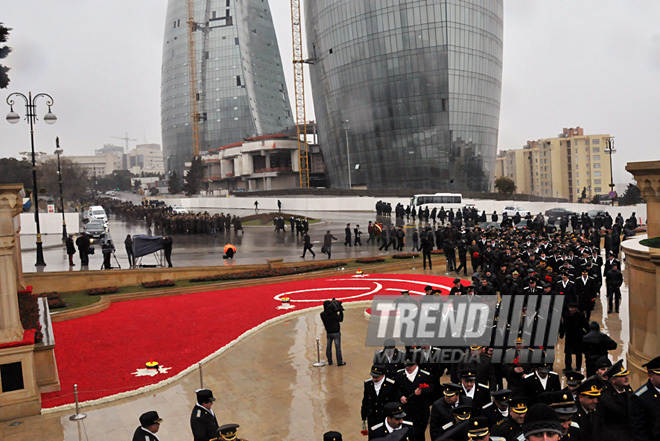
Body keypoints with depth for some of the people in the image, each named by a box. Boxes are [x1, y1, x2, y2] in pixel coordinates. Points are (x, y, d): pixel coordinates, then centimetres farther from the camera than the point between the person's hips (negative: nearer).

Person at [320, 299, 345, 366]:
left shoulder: (322, 314, -7)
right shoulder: (333, 314, -21)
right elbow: (340, 319, -9)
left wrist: (336, 311, 5)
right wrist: (341, 311, -3)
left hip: (328, 333, 5)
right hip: (336, 333, -5)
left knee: (328, 347, 14)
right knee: (338, 347, 2)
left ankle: (329, 361, 21)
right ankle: (339, 362, 6)